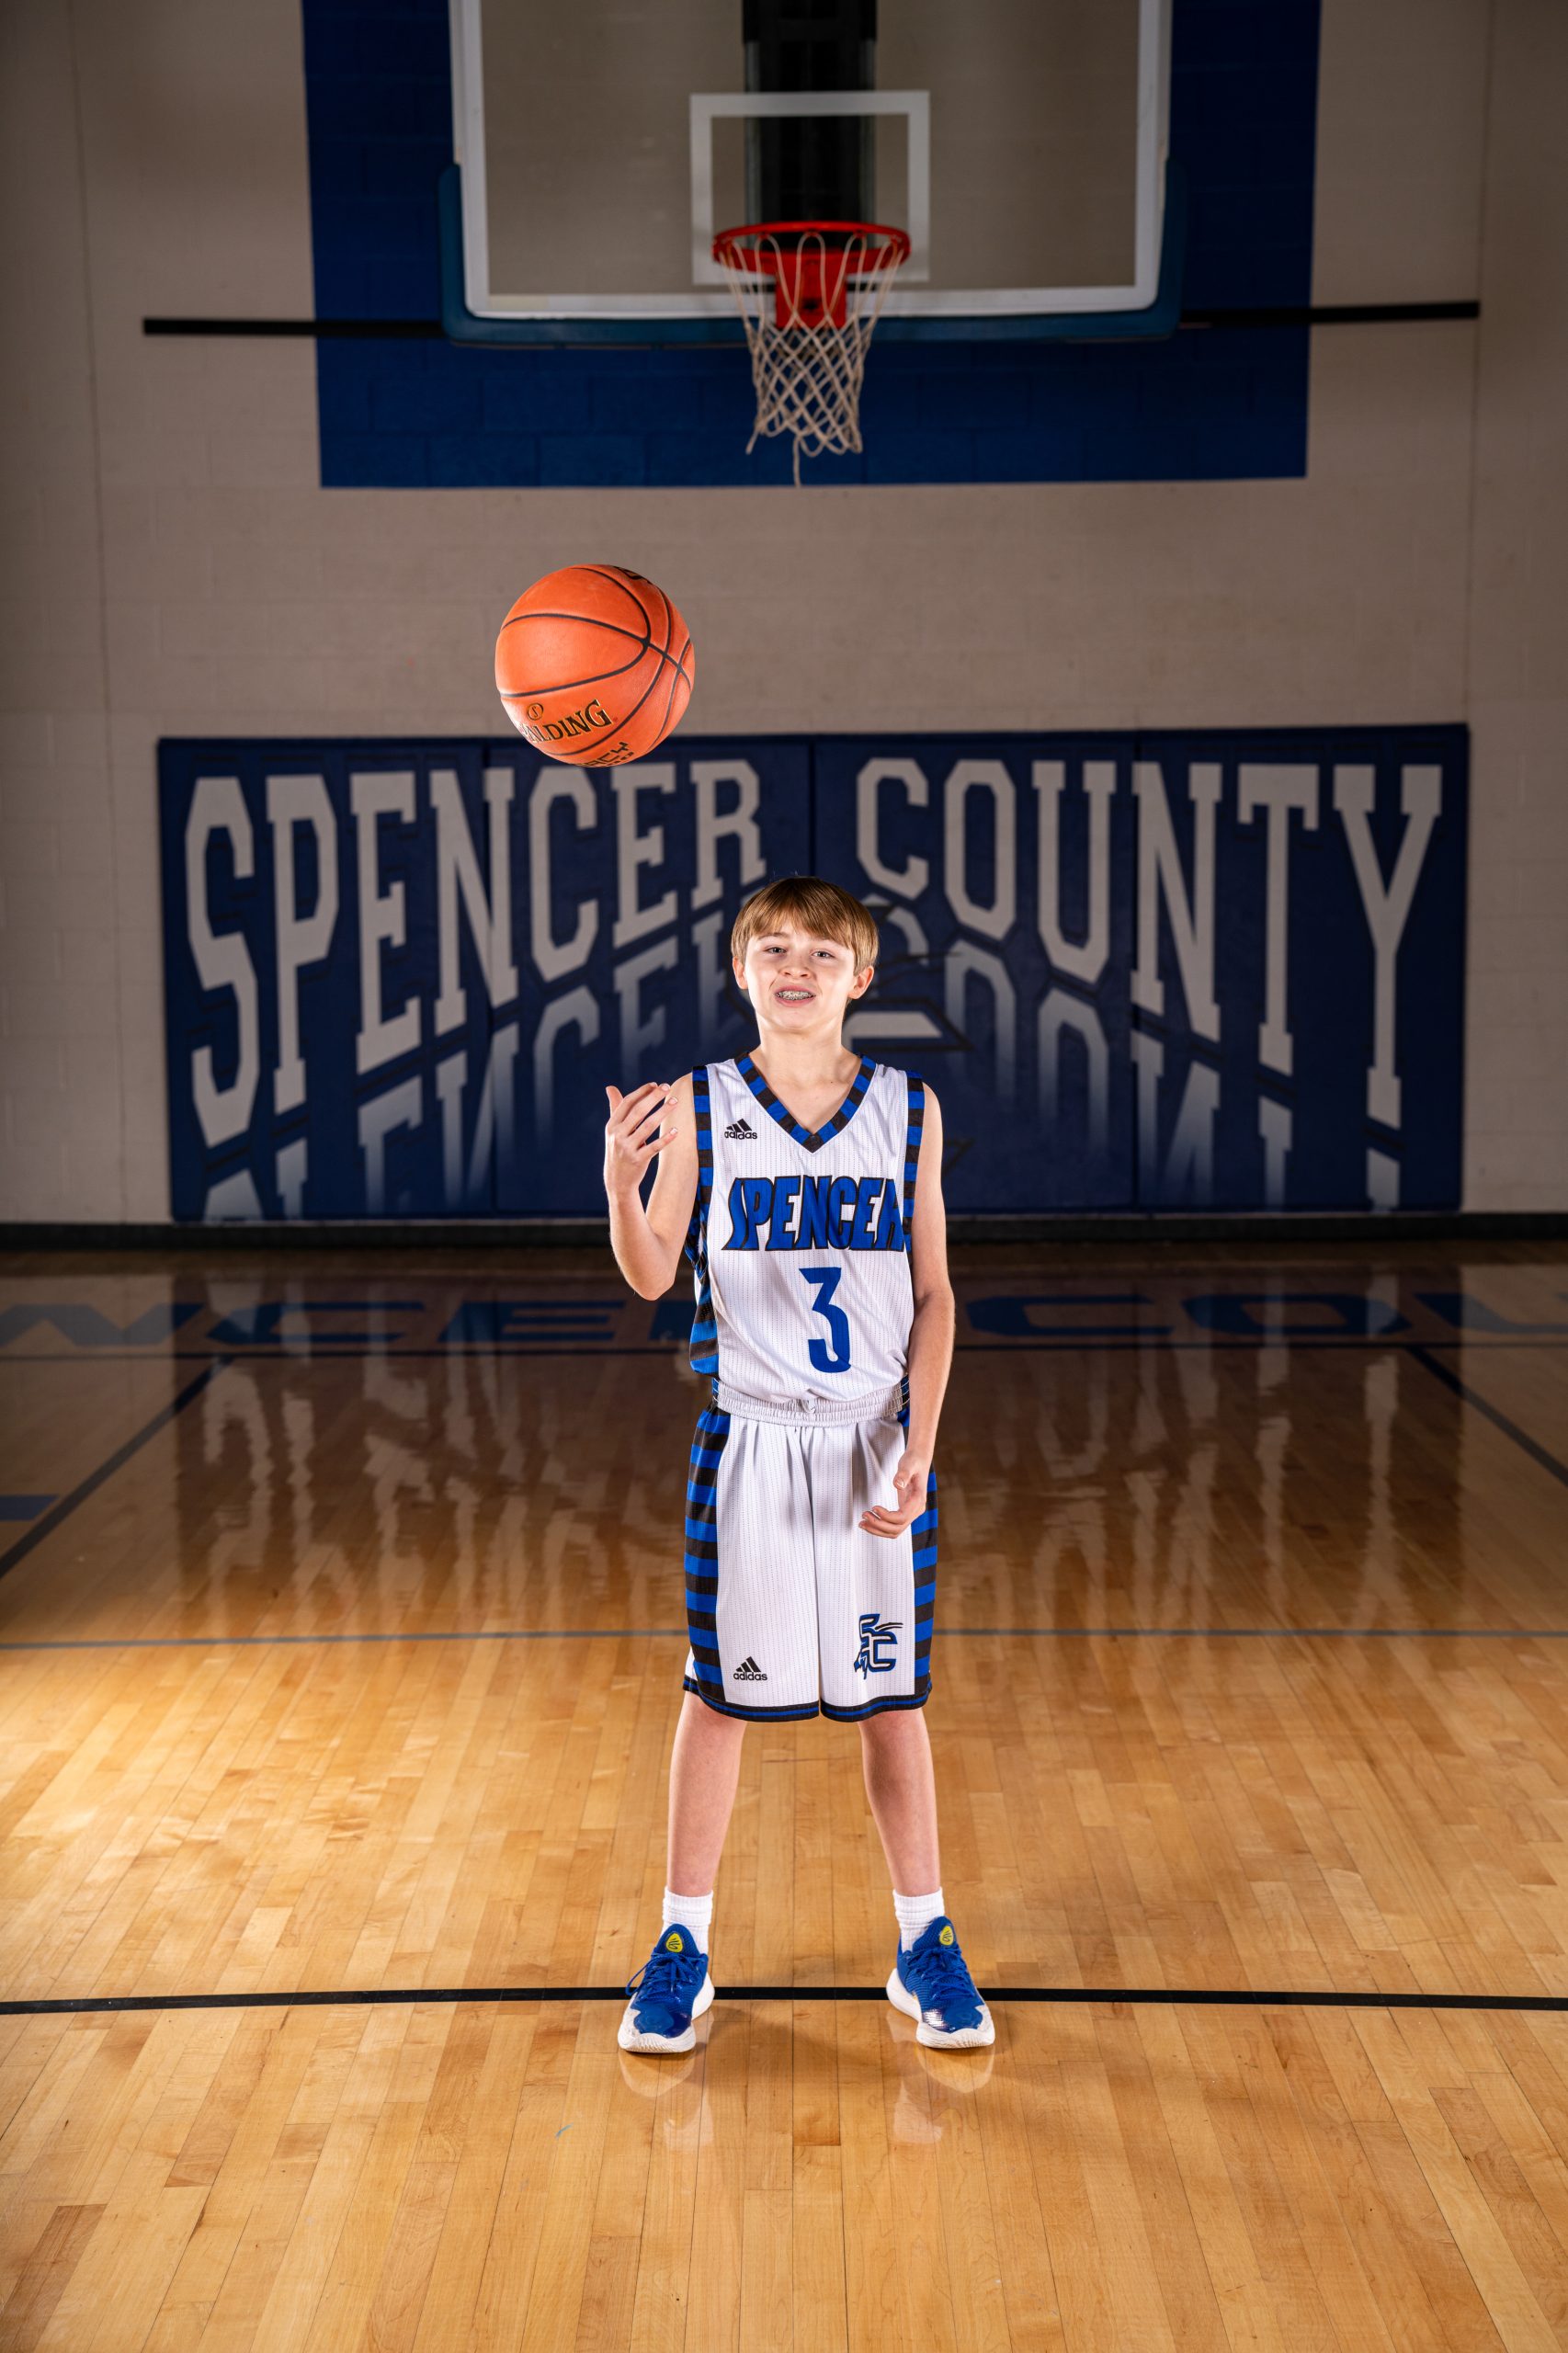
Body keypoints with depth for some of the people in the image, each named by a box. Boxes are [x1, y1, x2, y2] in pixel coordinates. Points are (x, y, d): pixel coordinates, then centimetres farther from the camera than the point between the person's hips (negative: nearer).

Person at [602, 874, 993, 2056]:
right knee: (722, 1692, 7)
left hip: (876, 1447, 1)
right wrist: (622, 1182, -26)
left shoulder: (909, 1109, 1)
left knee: (891, 1696, 9)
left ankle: (925, 1944, 24)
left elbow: (933, 1296, 2)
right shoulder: (699, 1107, -2)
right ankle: (684, 1945, 22)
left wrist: (918, 1449, -7)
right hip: (749, 1443, -1)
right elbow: (651, 1278, -6)